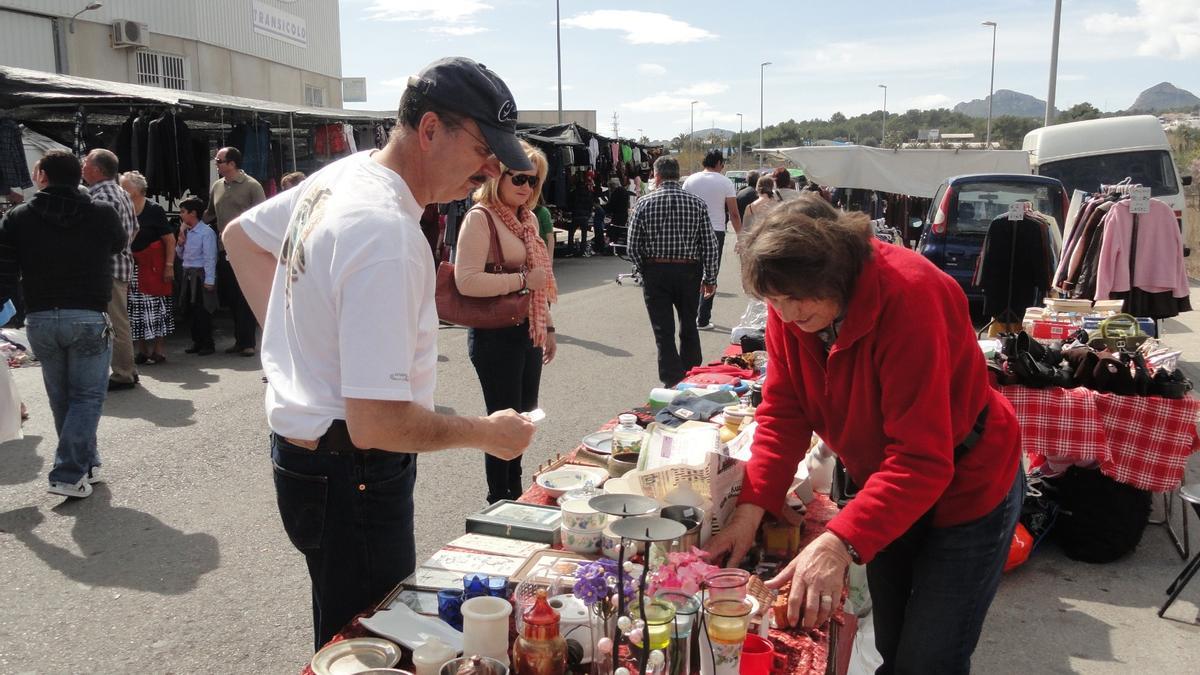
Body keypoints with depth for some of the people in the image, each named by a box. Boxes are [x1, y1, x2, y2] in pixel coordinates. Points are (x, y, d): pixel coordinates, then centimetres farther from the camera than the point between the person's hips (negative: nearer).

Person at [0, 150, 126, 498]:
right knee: (87, 395, 4)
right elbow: (121, 243, 19)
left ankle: (86, 464, 27)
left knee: (61, 398, 17)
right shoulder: (102, 213, -3)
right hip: (88, 318, -2)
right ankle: (68, 474, -5)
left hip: (39, 320, 2)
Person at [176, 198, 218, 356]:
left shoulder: (206, 232, -12)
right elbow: (181, 255, 21)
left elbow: (210, 258, -15)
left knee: (203, 311, -4)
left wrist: (209, 280, -18)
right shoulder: (186, 232, 12)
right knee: (192, 310, 11)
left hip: (201, 275, -8)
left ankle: (207, 344, 3)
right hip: (188, 275, 8)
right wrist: (180, 242, 2)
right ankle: (197, 342, 20)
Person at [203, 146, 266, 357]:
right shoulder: (216, 186, 13)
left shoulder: (251, 186, -4)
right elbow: (210, 214, 24)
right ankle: (240, 339, 20)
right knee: (228, 296, 9)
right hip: (224, 250, 6)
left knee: (245, 297, -3)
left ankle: (247, 342, 5)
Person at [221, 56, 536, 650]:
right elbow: (376, 424, -31)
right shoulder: (387, 237, -28)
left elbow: (240, 236, 20)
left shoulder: (340, 174, 2)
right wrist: (485, 434, -15)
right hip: (353, 481, -9)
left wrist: (303, 335, 12)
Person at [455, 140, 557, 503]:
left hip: (528, 332, 9)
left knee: (524, 414, 17)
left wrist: (547, 326, 20)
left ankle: (516, 494, 33)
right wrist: (523, 279, -21)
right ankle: (500, 501, 17)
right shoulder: (480, 217, -13)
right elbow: (466, 281, -25)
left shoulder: (528, 219, 13)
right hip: (495, 334, -9)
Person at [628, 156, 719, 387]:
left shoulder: (644, 203, -5)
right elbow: (710, 245, -3)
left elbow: (633, 246, -5)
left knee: (664, 332, 4)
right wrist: (710, 278, 6)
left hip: (655, 272, -2)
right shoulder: (697, 203, -2)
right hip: (688, 272, 2)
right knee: (689, 327, 19)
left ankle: (672, 383, 4)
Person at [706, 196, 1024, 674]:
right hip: (884, 488, 6)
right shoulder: (792, 303, -15)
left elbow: (921, 461, -36)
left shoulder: (908, 297, -34)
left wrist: (841, 542, -44)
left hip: (965, 489, -6)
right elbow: (783, 413, -10)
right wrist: (752, 507, -22)